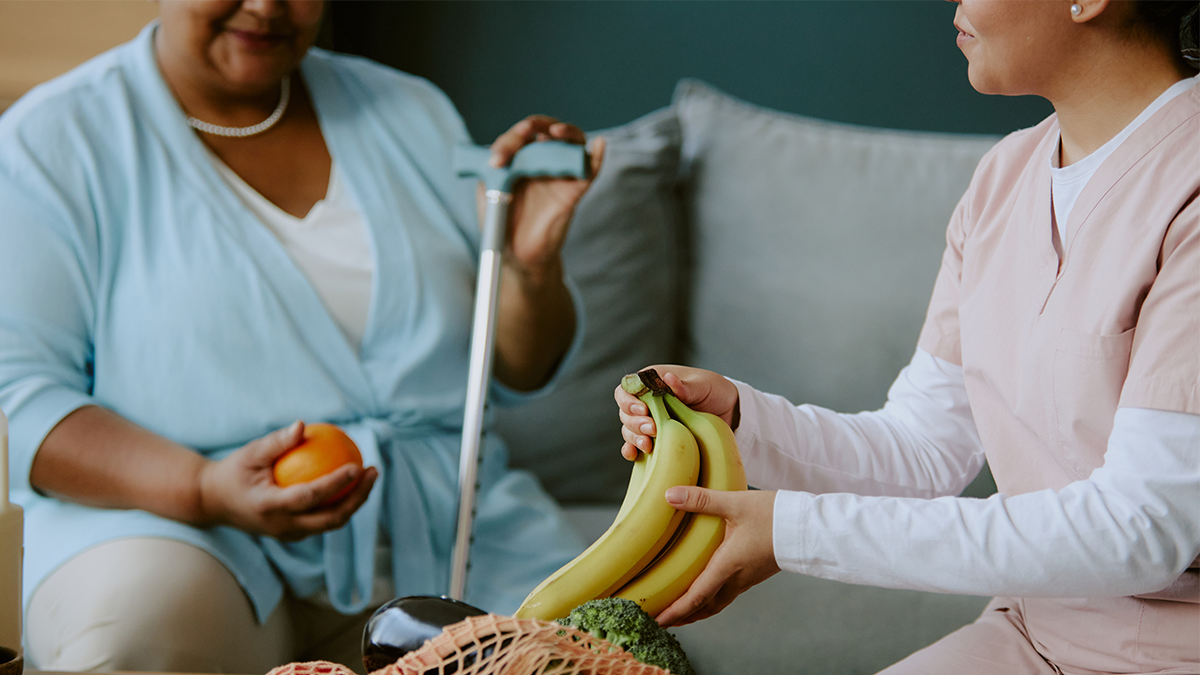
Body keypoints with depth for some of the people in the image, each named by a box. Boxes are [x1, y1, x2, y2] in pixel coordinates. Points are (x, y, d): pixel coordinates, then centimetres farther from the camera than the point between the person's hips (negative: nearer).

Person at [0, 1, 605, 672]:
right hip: (183, 525, -2)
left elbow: (515, 375, 14)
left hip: (444, 522, 3)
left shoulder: (415, 115, 13)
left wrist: (530, 268, -8)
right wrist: (204, 489, -23)